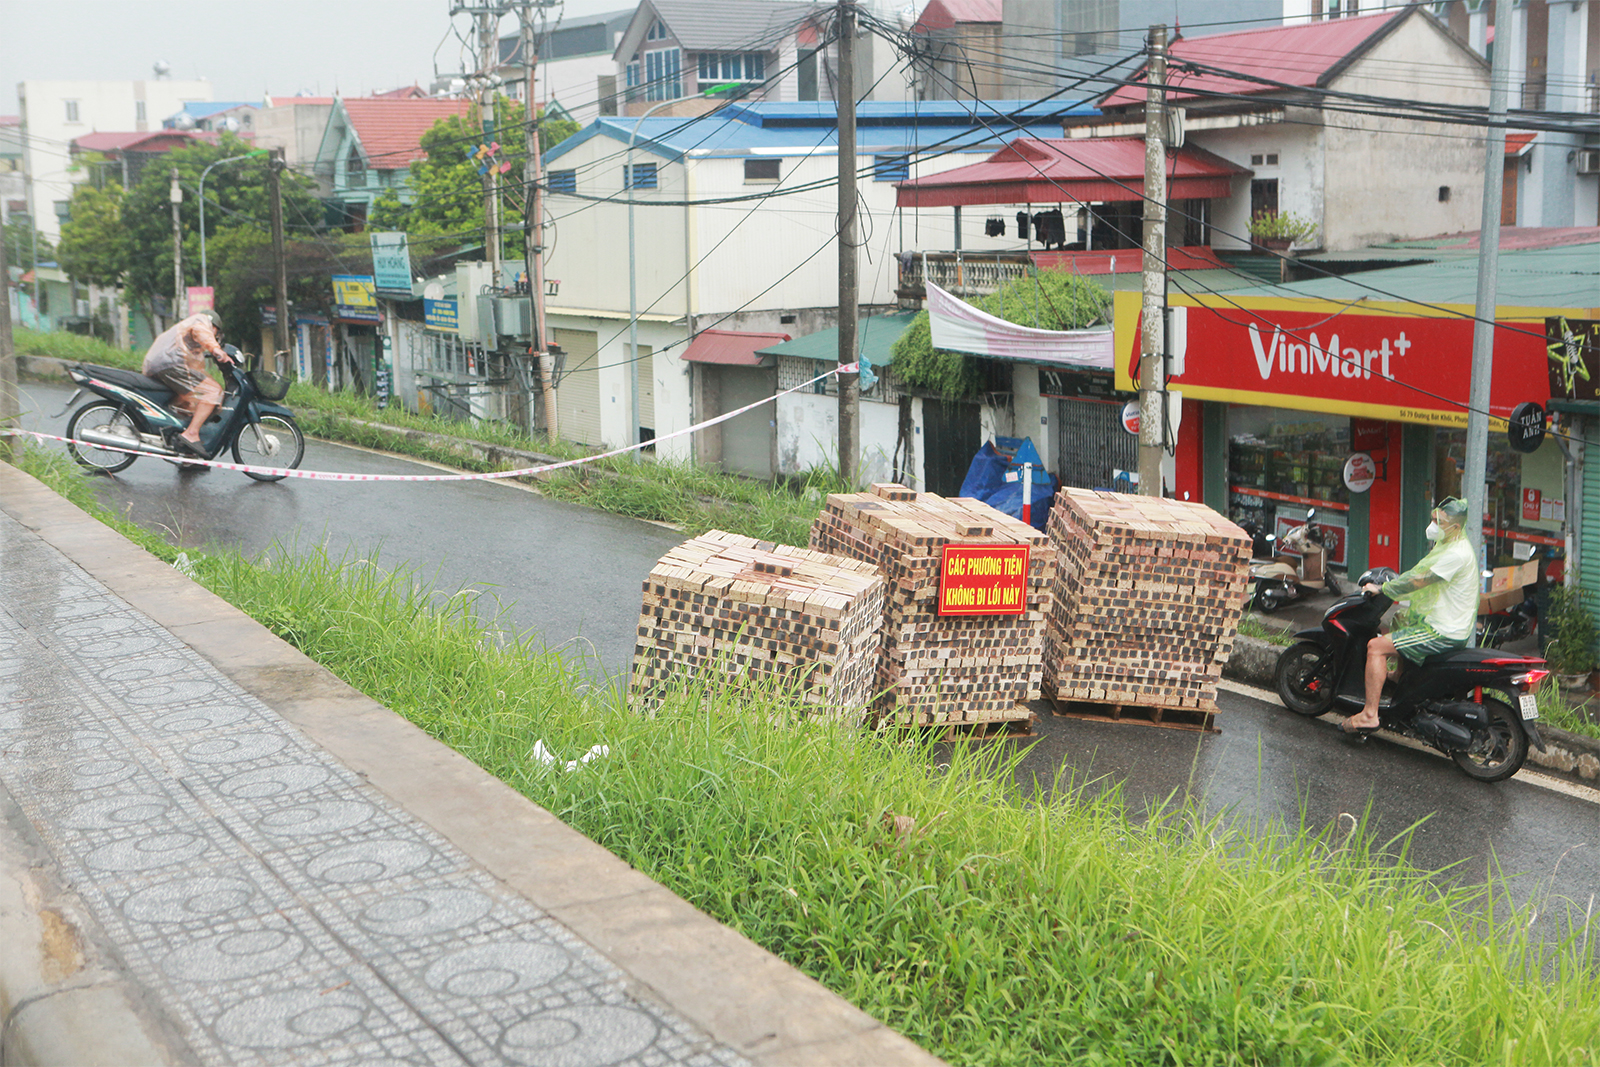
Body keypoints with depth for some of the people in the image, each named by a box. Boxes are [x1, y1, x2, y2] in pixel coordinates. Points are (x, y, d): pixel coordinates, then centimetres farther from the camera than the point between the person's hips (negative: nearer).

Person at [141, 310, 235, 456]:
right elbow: (199, 329, -14)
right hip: (169, 365, -10)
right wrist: (215, 348, -28)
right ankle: (191, 434, -24)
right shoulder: (202, 319, 13)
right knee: (213, 391, -14)